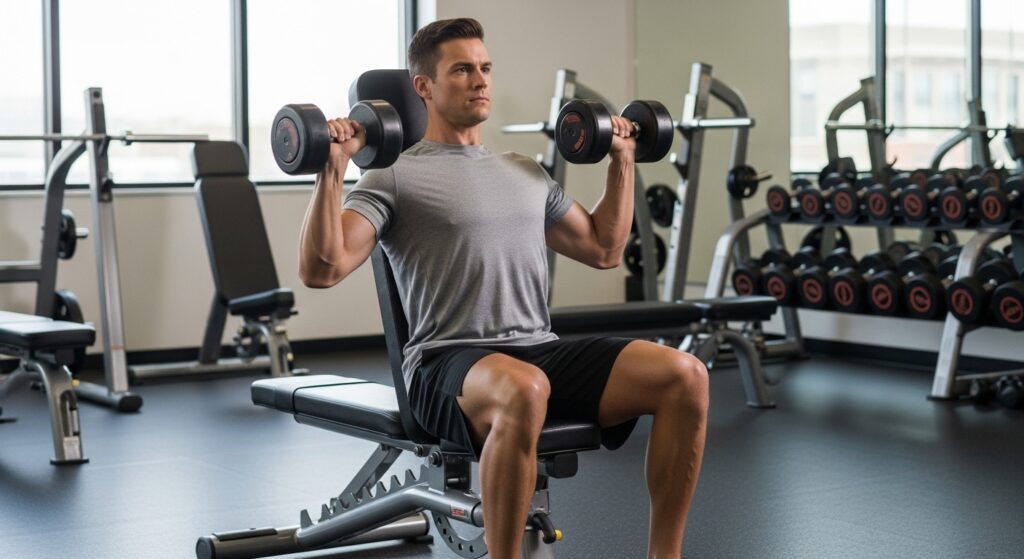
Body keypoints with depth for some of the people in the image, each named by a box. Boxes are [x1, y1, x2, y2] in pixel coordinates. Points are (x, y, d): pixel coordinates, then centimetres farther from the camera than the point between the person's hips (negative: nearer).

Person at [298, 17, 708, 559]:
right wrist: (332, 170, -19)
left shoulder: (525, 171, 22)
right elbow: (321, 270, -11)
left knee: (685, 375, -18)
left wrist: (621, 162, 27)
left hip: (542, 352, 6)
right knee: (523, 391, -43)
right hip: (449, 366, -6)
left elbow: (604, 250, 29)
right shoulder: (396, 177, 2)